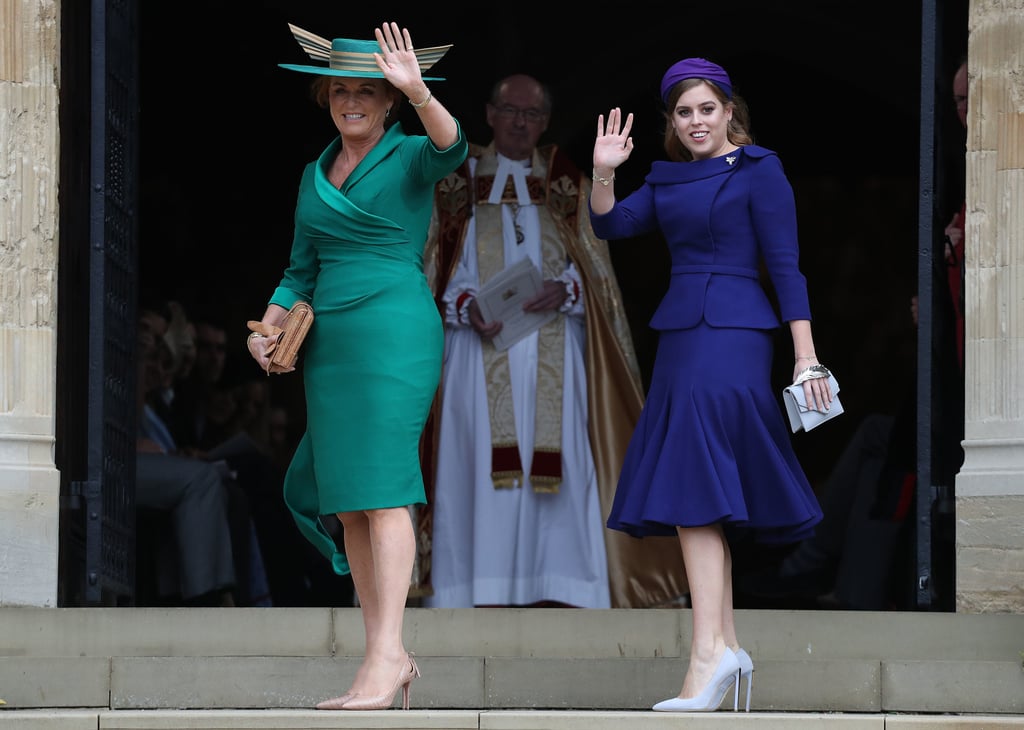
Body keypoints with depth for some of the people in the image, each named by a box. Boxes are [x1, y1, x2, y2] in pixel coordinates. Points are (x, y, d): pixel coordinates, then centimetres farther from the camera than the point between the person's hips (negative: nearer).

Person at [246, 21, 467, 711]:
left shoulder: (409, 157, -1)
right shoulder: (316, 174, 18)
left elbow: (450, 148, -25)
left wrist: (419, 92, -43)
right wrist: (268, 329, 8)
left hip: (396, 330, -7)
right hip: (330, 342, 7)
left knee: (381, 487, -14)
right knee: (346, 501, 4)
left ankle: (386, 653, -18)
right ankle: (390, 659, 7)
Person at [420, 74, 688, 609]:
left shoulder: (570, 190, 15)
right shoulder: (457, 186, 13)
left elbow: (597, 273, 9)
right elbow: (436, 275, 8)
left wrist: (563, 290, -12)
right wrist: (468, 306, -11)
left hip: (552, 358, 1)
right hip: (481, 353, -1)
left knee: (556, 472, -9)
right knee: (480, 468, -11)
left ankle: (555, 595, -12)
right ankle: (480, 598, -14)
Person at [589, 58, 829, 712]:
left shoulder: (759, 171, -3)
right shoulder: (666, 179, 17)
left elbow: (785, 265, -6)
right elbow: (612, 225, 11)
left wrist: (806, 358, -11)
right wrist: (604, 174, -7)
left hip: (731, 337, -8)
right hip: (681, 337, 8)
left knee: (695, 489, -18)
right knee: (711, 498, 9)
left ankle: (709, 651, -26)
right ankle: (728, 648, 14)